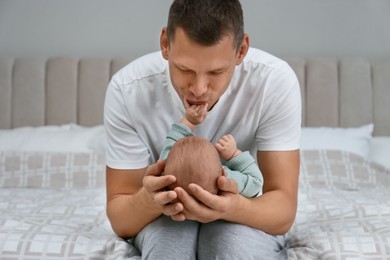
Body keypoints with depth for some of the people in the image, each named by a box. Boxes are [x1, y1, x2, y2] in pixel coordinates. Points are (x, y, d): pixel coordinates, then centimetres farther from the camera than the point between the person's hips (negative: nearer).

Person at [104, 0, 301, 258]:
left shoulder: (275, 81, -24)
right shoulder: (127, 90, -23)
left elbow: (284, 209, -21)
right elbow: (119, 218, -16)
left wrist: (235, 206, -44)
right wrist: (148, 199, -40)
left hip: (246, 212, 1)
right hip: (163, 214, 0)